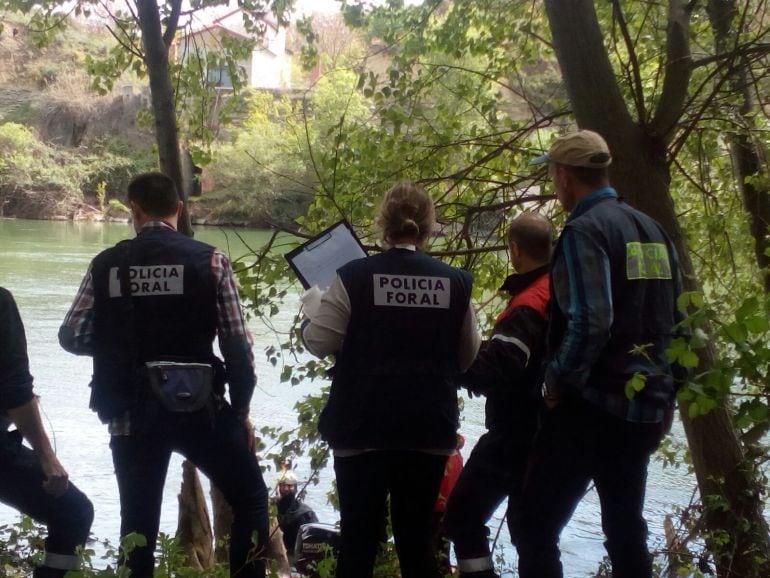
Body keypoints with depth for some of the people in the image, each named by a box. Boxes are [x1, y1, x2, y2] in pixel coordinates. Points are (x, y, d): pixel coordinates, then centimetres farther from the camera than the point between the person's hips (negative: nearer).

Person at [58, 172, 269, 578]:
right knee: (250, 499, 15)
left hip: (131, 414, 2)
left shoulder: (105, 265, 2)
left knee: (138, 519, 12)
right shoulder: (209, 260, -3)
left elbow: (72, 337, 4)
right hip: (199, 407, -2)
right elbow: (236, 343, -5)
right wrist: (242, 409, 6)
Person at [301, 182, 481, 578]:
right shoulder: (455, 282, 1)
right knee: (416, 536, 10)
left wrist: (312, 314, 18)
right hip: (429, 427, 2)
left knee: (359, 537, 6)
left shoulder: (354, 277, -7)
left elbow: (318, 343, -2)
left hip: (362, 427, -2)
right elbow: (468, 356, 9)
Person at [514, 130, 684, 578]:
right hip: (645, 406, 8)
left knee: (536, 528, -3)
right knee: (626, 528, 16)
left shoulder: (584, 230, -12)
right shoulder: (652, 230, 13)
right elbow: (677, 323, 16)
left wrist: (557, 381, -11)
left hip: (593, 404, -8)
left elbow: (589, 323, -24)